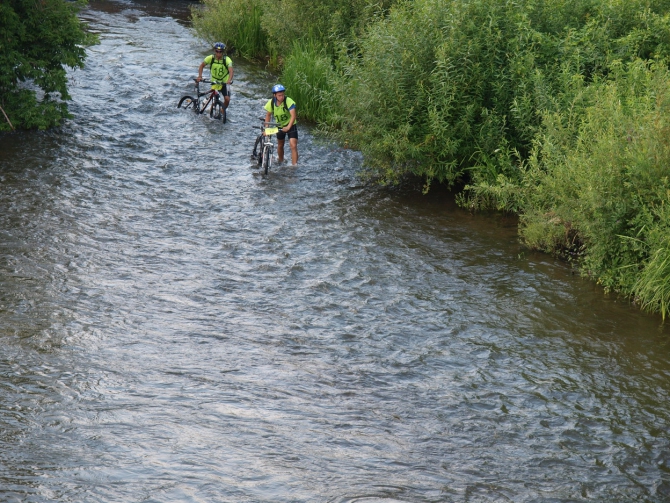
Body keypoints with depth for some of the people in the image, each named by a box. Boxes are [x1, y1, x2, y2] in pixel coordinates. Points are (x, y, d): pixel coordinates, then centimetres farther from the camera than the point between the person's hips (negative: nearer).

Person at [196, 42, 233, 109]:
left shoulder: (227, 60, -21)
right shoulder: (210, 58, -15)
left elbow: (231, 71, -34)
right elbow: (202, 66, -2)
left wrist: (229, 80, -53)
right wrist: (200, 76, -18)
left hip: (224, 82, -1)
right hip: (214, 82, 1)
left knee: (227, 99, -15)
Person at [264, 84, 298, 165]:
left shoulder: (289, 101, -29)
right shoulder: (271, 103, -16)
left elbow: (293, 115, -36)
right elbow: (268, 115, 0)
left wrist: (288, 127, -47)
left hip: (290, 125, -4)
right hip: (280, 126, 4)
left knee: (293, 146, -17)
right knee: (280, 145, 19)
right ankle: (280, 161, 44)